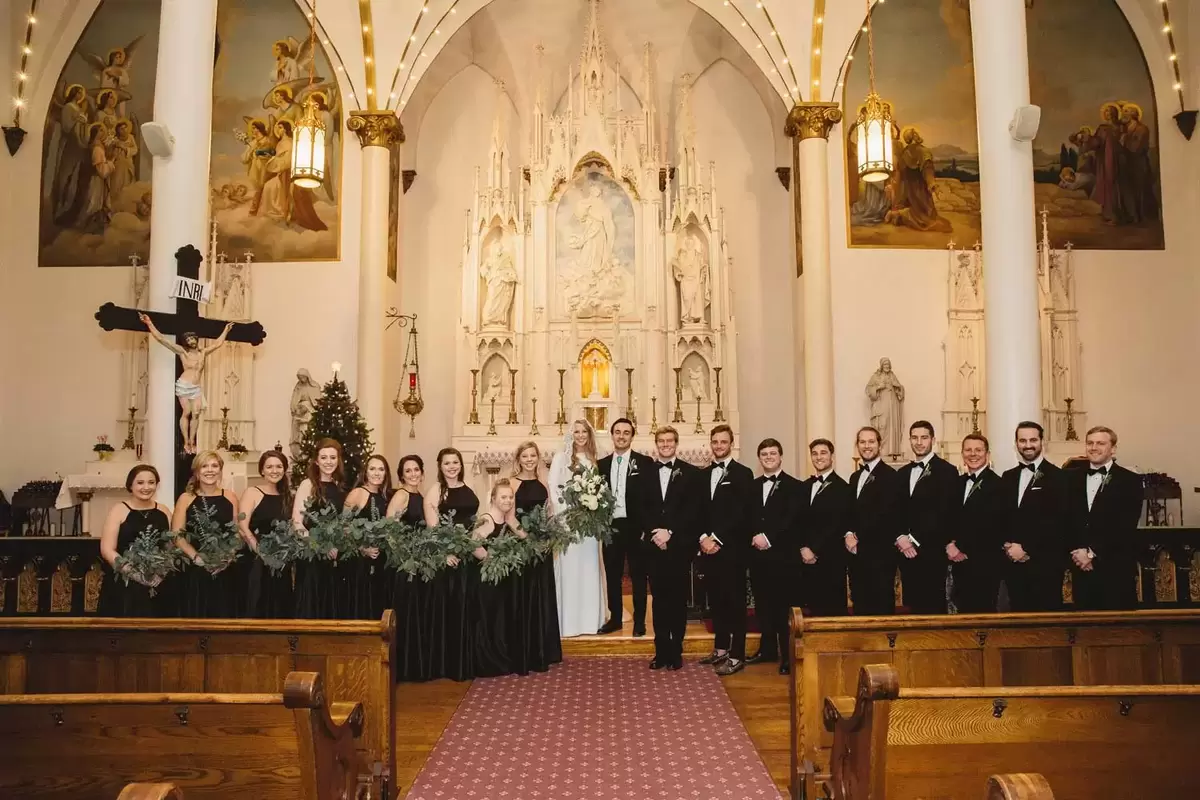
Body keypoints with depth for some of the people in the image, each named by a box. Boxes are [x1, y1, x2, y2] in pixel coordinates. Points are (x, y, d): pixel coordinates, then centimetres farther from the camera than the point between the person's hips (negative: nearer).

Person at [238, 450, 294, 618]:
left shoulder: (287, 496, 14)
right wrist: (260, 550, -17)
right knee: (257, 609, -2)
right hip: (257, 564, -5)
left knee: (280, 609, 9)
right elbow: (242, 527, -13)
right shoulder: (252, 492, -2)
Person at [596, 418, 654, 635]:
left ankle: (639, 621, 14)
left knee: (638, 575, 5)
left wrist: (648, 527, -10)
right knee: (612, 575, 11)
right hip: (610, 526, 4)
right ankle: (615, 617, 23)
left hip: (635, 526, -3)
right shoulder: (602, 464, 9)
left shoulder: (645, 462, -3)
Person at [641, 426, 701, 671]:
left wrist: (670, 532, -13)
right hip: (654, 544, 2)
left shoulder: (692, 473, 2)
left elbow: (694, 510, -5)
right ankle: (661, 651, 11)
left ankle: (676, 651, 11)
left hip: (680, 544, -2)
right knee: (659, 598, 5)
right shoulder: (646, 474, 11)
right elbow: (642, 509, 8)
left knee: (678, 598, 3)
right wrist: (654, 532, -9)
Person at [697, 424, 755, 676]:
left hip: (732, 547, -5)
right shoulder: (703, 475, 15)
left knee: (734, 600, -2)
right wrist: (703, 538, -5)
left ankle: (737, 655, 3)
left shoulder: (743, 474, -3)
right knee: (716, 599, 11)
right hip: (708, 547, 5)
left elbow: (742, 513, -11)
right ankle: (720, 648, 22)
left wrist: (717, 539, -14)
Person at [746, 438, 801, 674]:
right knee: (762, 602, 11)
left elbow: (791, 519, -11)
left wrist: (768, 538, -17)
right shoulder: (752, 486, 16)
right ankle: (767, 648, 22)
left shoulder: (793, 486, -1)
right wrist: (754, 537, -4)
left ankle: (787, 655, 2)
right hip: (757, 553, 5)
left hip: (782, 553, -5)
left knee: (783, 604, -4)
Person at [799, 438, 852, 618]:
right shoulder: (805, 486, 15)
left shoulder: (842, 487, -6)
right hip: (807, 559, 6)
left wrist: (815, 550, -13)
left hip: (830, 560, -6)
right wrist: (803, 548, -4)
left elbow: (837, 525, -12)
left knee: (832, 610, -2)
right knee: (813, 608, 8)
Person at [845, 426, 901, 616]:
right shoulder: (855, 477, 17)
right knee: (860, 606, 10)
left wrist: (858, 538, -11)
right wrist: (849, 534, -1)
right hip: (856, 554, 7)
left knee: (881, 608, -2)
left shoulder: (890, 476, -8)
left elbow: (885, 516, -15)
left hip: (879, 554, -7)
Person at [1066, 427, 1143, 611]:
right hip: (1081, 568, 3)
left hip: (1116, 569, -3)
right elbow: (1066, 520, 7)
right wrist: (1076, 552, -8)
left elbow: (1126, 527, -9)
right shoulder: (1072, 478, 11)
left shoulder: (1130, 481, -1)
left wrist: (1093, 553, -12)